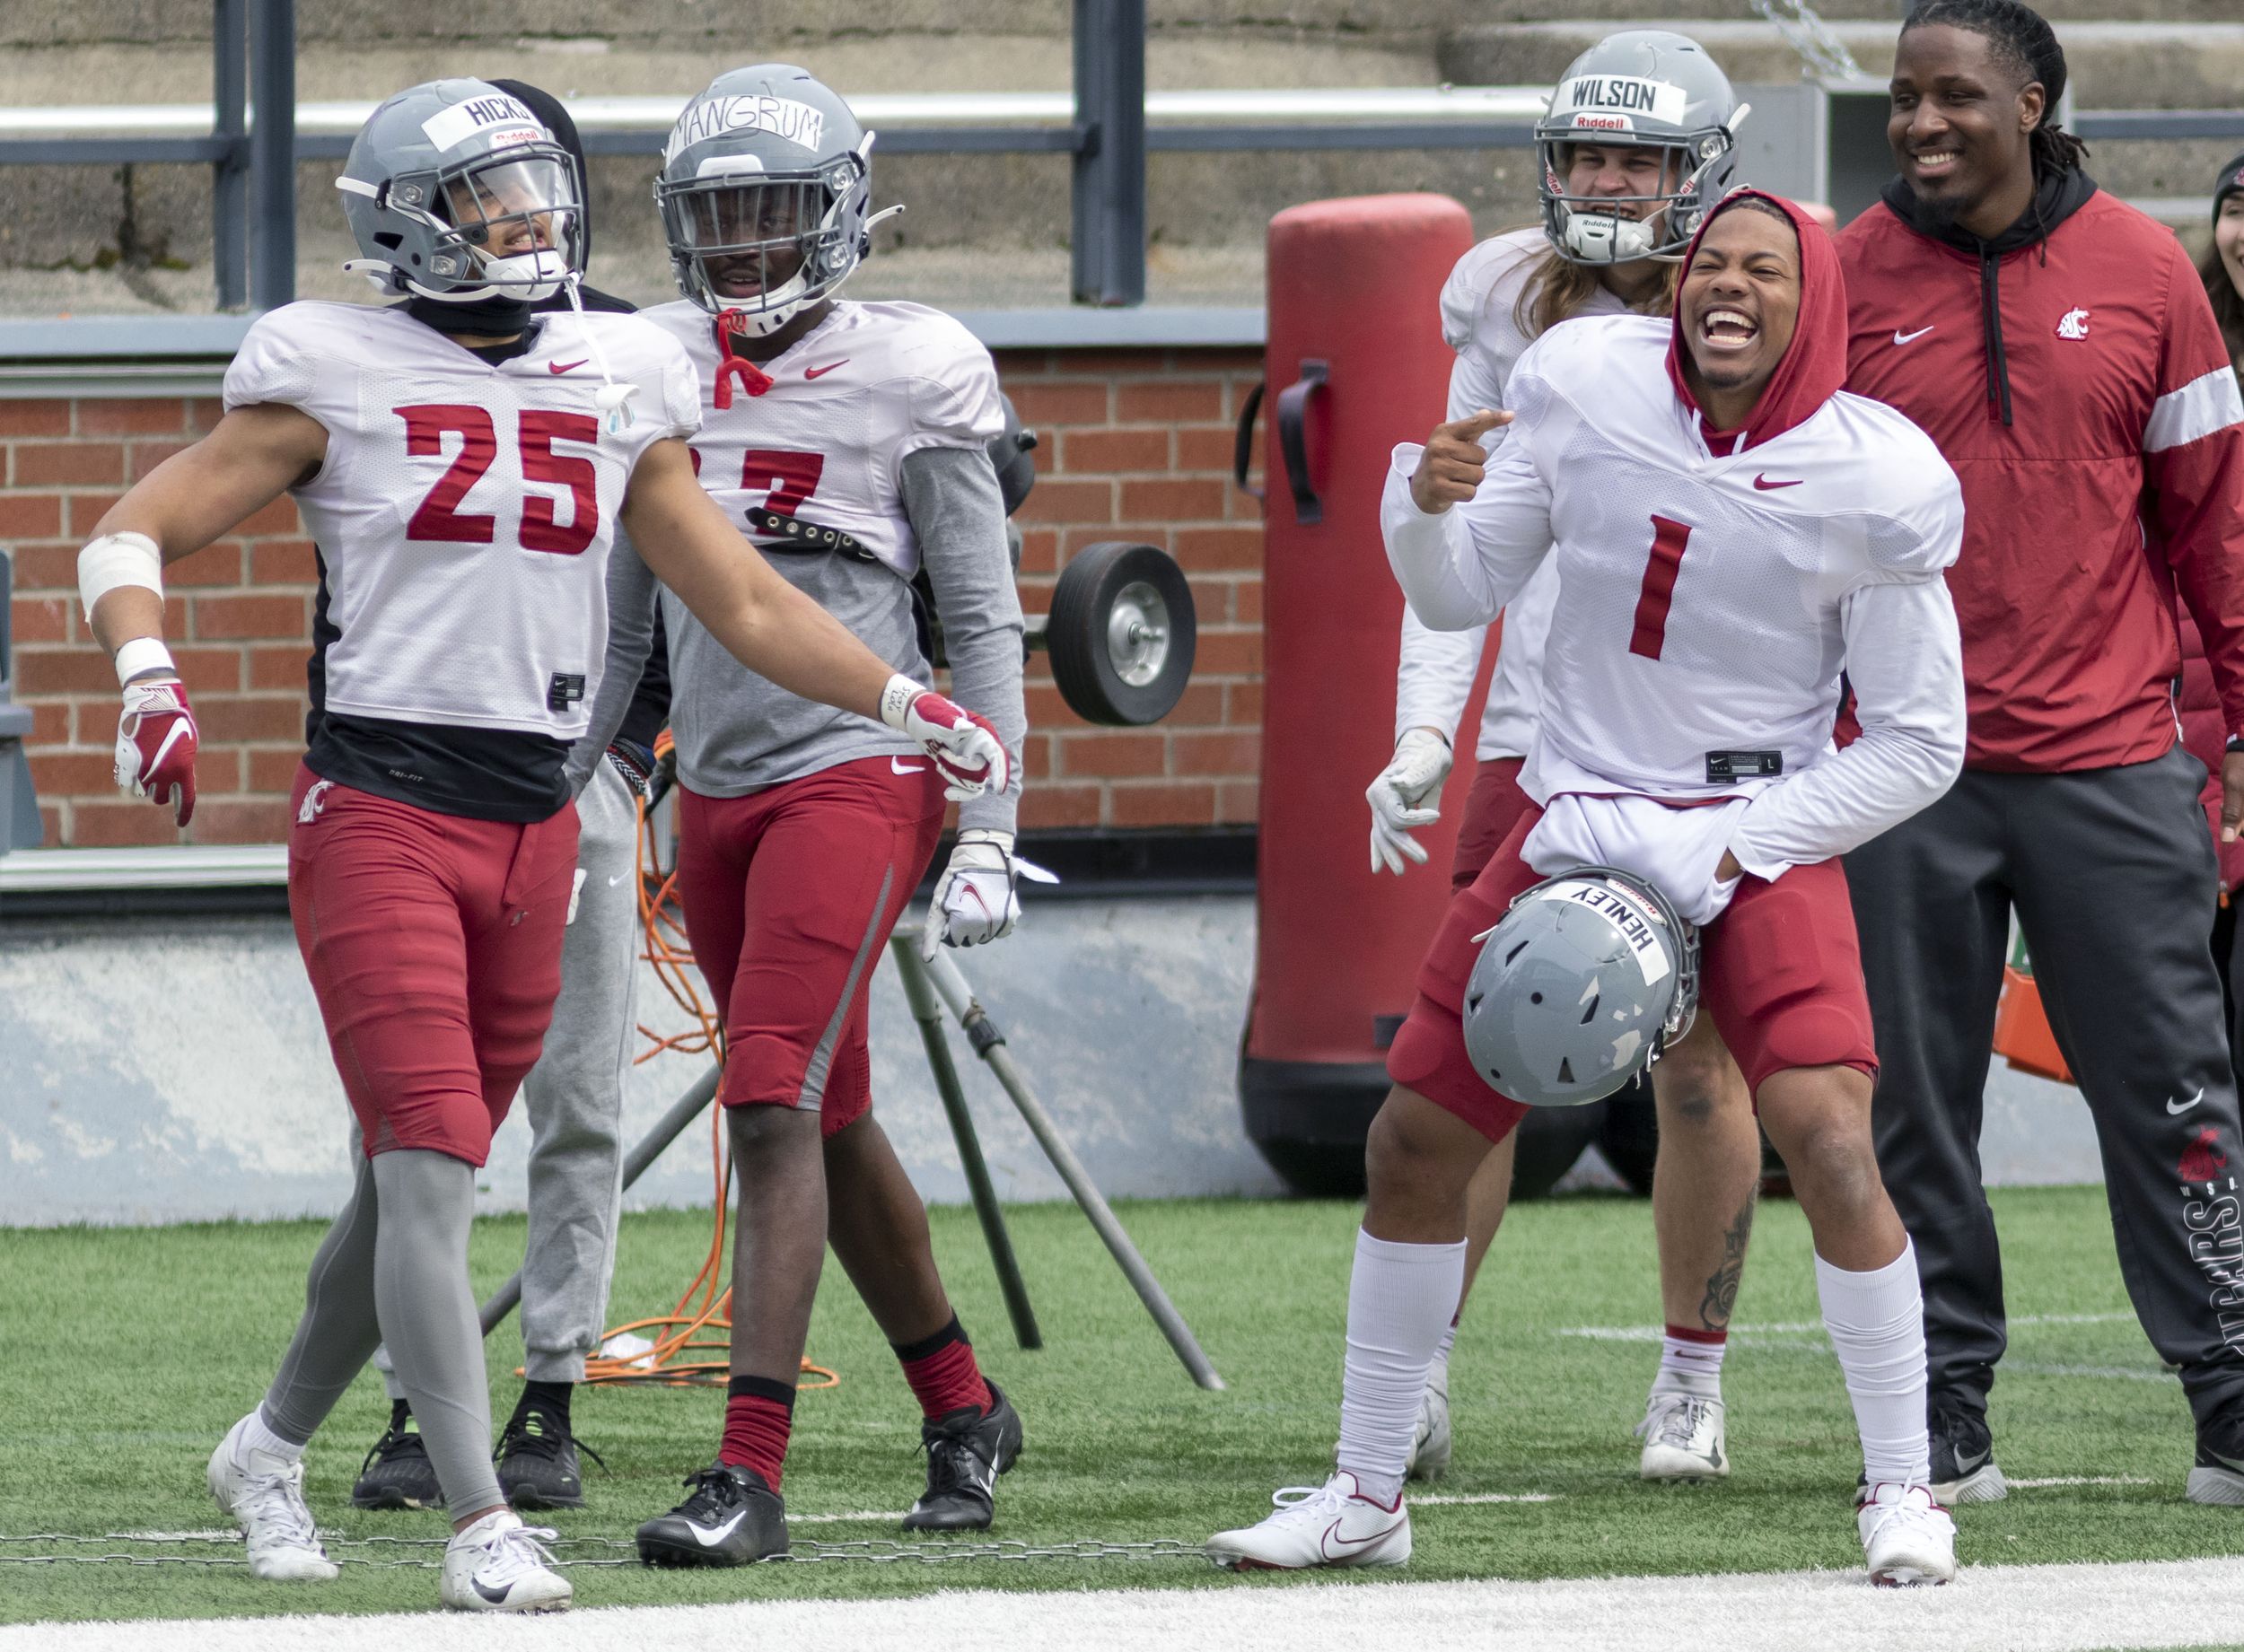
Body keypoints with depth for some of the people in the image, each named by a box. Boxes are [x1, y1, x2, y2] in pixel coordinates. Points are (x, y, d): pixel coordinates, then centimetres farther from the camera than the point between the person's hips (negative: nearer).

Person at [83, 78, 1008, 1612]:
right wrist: (150, 680, -19)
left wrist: (907, 704, 6)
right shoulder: (337, 377, -3)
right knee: (428, 1171, -13)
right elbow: (134, 535, -1)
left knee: (417, 1183, 11)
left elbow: (745, 601, 15)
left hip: (532, 831, 5)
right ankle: (481, 1523, -13)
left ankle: (270, 1450, 31)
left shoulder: (618, 388, 10)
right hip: (377, 810, -5)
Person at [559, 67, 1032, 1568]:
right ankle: (963, 1408, 32)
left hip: (856, 771, -6)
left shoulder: (907, 377, -5)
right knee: (832, 1127, 15)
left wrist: (988, 836, -8)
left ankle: (751, 1472, -19)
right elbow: (620, 622, 17)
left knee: (776, 1107, -17)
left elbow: (984, 622, -3)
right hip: (716, 784, 6)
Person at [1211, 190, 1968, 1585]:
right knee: (1413, 1144, 6)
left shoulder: (1872, 485, -13)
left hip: (1760, 832, -4)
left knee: (1829, 1135, -22)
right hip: (1578, 823, 4)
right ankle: (1368, 1495, 21)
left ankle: (1904, 1494, -6)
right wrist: (1425, 505, -18)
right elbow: (1462, 598, 5)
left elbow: (1920, 744, -7)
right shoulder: (1590, 390, -5)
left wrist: (1727, 849, -14)